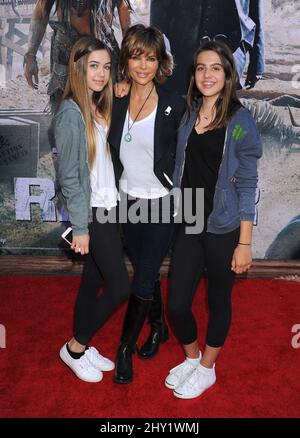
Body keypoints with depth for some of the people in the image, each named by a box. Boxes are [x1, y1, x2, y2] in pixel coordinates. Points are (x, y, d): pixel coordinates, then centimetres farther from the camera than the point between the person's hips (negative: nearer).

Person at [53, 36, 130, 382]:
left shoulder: (99, 108, 10)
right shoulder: (71, 114, -15)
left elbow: (104, 162, 9)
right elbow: (70, 176, -16)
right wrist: (81, 226, -15)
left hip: (107, 207, 8)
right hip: (92, 212, -7)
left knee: (93, 280, 15)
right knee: (119, 286, -2)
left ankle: (82, 347, 31)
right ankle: (75, 347, 17)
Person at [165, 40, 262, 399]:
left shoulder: (240, 122, -9)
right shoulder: (188, 116, 4)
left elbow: (246, 185, -9)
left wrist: (244, 243, -10)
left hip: (223, 229, -4)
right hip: (189, 225, 4)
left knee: (218, 300, 13)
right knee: (176, 304, 7)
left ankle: (207, 369, 36)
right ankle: (191, 357, 36)